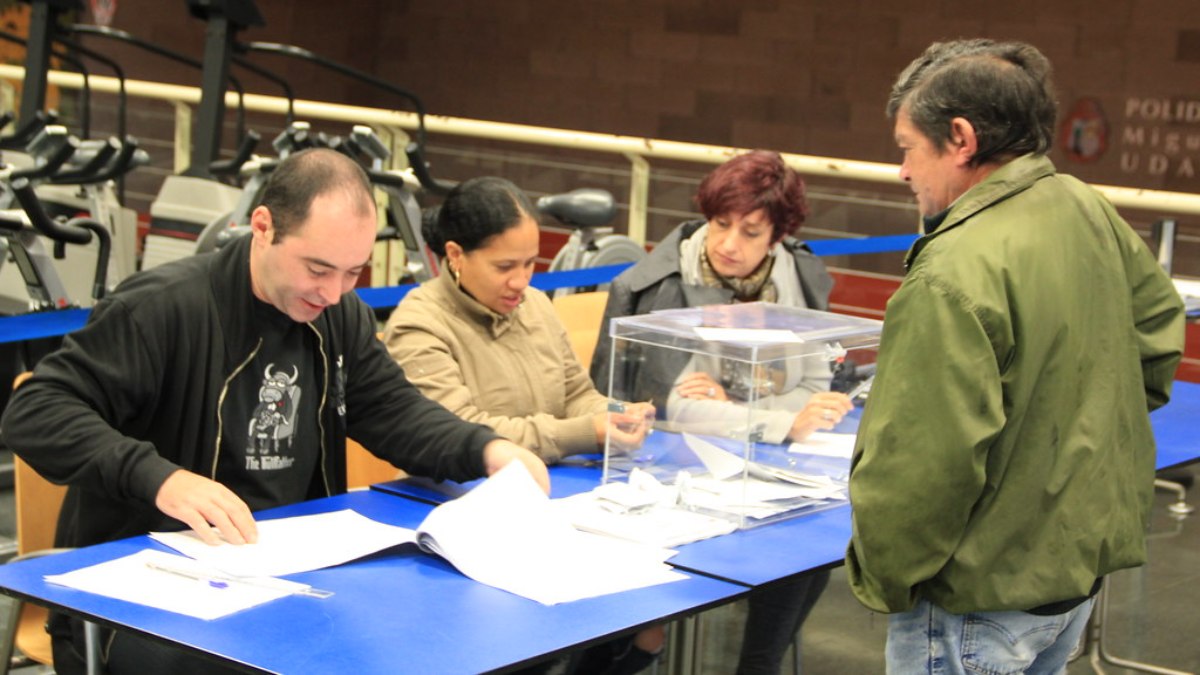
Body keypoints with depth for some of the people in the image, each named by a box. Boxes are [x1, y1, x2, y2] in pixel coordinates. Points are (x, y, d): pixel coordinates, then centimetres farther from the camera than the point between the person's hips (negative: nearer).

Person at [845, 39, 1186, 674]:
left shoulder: (954, 276, -27)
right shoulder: (1089, 212, 0)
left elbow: (925, 462, -26)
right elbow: (1158, 321, 18)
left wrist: (880, 576, -11)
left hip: (981, 603, -9)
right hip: (1084, 566, 9)